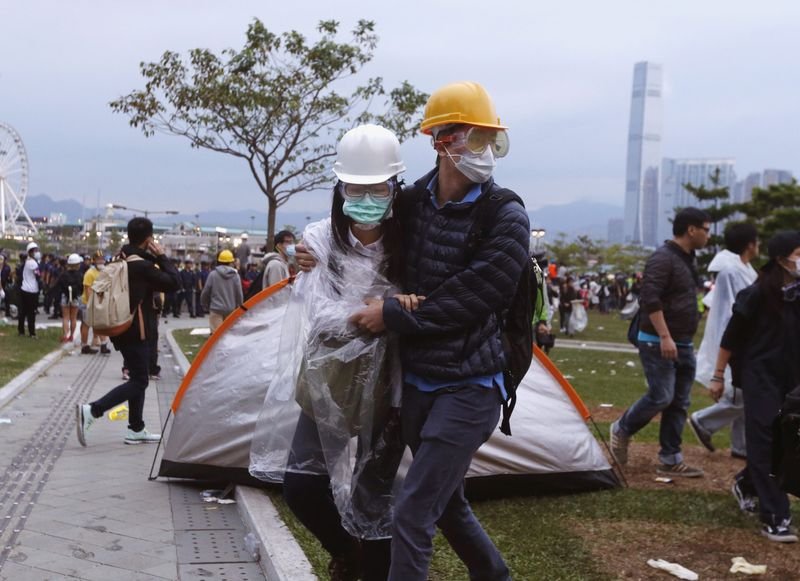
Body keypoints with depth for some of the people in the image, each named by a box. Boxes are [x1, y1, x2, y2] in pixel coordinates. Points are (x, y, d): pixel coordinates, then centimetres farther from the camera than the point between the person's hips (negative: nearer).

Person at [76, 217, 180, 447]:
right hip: (137, 331, -9)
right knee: (139, 381, -4)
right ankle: (91, 410, -15)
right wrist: (161, 256, -8)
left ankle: (136, 430, 20)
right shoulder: (142, 265, -18)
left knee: (138, 378, 16)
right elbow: (174, 282, -15)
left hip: (121, 328, 9)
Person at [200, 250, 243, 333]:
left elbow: (205, 292, 0)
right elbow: (239, 294, -1)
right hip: (231, 310, 2)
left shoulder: (213, 274, -5)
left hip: (216, 309, -2)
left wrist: (205, 305, 17)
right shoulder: (235, 275, -2)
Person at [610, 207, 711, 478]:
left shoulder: (688, 259, 14)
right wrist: (665, 337, -27)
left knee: (679, 403, 7)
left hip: (683, 345, 9)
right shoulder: (663, 258, -15)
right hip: (658, 343, -9)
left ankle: (671, 460, 12)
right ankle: (621, 430, 14)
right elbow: (650, 299, -24)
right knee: (661, 396, -10)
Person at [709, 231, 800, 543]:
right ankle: (773, 519, -3)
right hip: (760, 377, -6)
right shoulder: (758, 294, -12)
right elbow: (731, 336, -6)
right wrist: (718, 376, -4)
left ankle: (745, 483, 37)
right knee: (766, 443, -5)